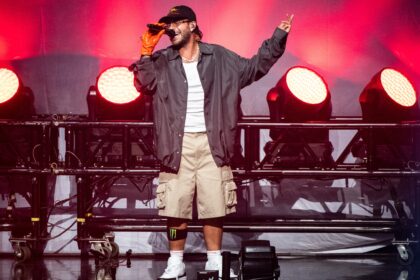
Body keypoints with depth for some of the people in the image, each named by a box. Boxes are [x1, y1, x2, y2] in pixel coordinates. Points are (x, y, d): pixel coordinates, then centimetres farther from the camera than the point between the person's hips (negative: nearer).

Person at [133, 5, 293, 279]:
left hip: (211, 142, 1)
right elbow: (144, 84, -11)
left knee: (214, 206, 5)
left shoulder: (220, 57, 5)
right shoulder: (162, 61, 2)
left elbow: (253, 67, 11)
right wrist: (146, 54, -23)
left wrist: (277, 40, 5)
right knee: (176, 207, 1)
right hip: (178, 144, 0)